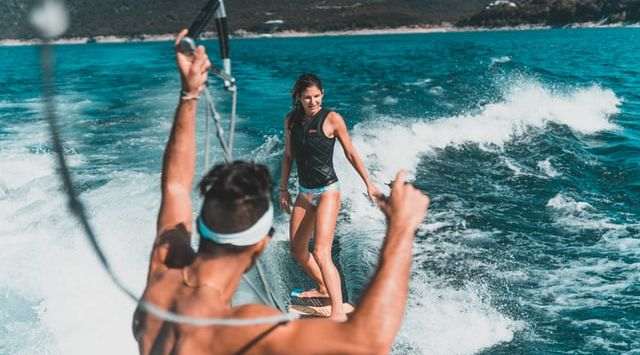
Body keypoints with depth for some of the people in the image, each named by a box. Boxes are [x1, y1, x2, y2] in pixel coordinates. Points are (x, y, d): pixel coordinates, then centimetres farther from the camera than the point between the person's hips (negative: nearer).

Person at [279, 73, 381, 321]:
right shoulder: (291, 120, 5)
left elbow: (351, 154, -1)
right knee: (297, 250, 15)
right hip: (304, 193, 6)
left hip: (327, 191, -6)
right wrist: (283, 189, 14)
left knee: (321, 253, -18)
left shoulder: (332, 119, -8)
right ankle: (323, 288, 38)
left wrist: (368, 183, 1)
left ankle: (338, 312, -15)